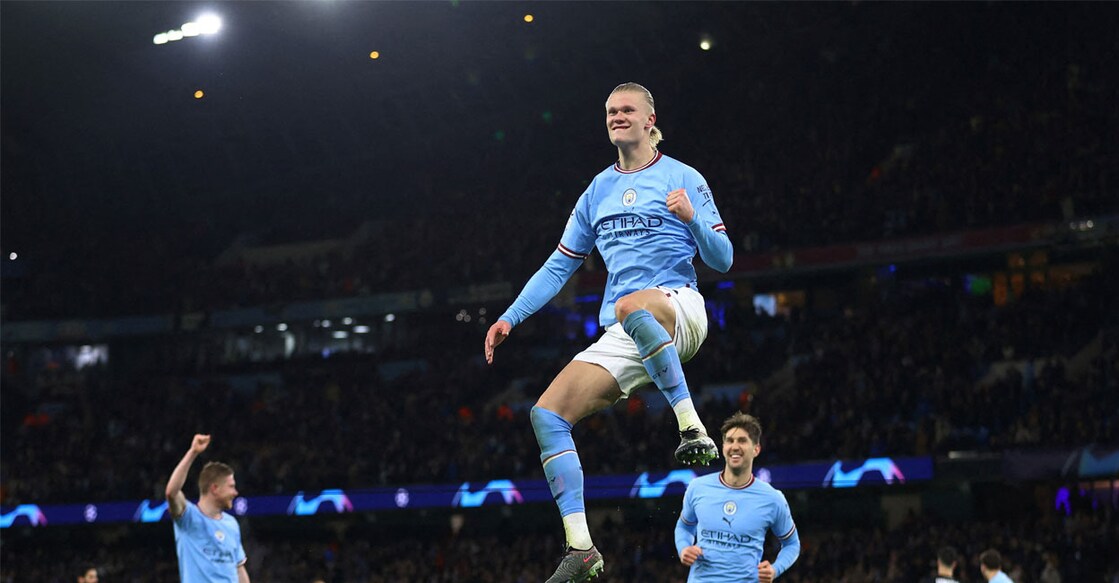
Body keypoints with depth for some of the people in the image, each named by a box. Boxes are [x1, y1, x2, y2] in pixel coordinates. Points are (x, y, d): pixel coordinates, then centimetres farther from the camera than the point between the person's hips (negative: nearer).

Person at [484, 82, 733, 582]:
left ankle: (692, 428, -38)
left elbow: (722, 260, 1)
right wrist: (510, 317, 14)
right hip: (622, 338, 6)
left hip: (679, 305, -6)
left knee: (630, 306, -42)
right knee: (547, 414, -12)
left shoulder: (682, 179, 5)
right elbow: (559, 266, 23)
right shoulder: (597, 192, 20)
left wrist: (692, 218, -18)